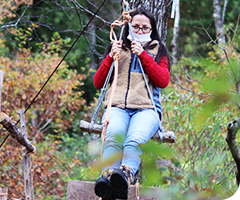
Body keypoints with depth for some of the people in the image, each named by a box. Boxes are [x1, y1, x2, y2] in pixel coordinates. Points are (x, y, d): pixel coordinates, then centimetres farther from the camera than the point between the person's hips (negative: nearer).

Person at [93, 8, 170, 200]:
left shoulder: (158, 51, 23)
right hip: (117, 106, 1)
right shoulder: (118, 48, 26)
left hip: (146, 108, -1)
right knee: (114, 137, -36)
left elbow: (163, 81, 5)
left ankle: (125, 176, -62)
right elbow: (98, 83, 19)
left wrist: (143, 55, -2)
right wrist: (111, 57, 4)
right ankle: (108, 177, -58)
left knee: (135, 140, -37)